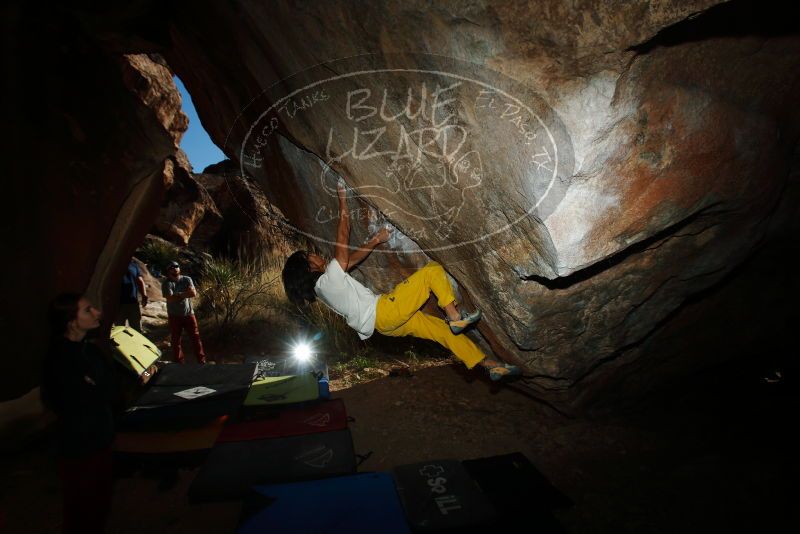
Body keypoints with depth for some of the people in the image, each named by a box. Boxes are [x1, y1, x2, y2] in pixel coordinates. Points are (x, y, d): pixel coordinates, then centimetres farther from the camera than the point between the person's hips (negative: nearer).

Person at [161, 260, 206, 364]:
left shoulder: (187, 280, 1)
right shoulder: (166, 283, -6)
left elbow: (193, 293, -14)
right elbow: (170, 298, -20)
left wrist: (178, 294, -18)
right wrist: (186, 293, -15)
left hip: (189, 314, 1)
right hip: (174, 316, -1)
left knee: (196, 338, 4)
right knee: (176, 340, 8)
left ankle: (202, 360, 11)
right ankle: (179, 362, 20)